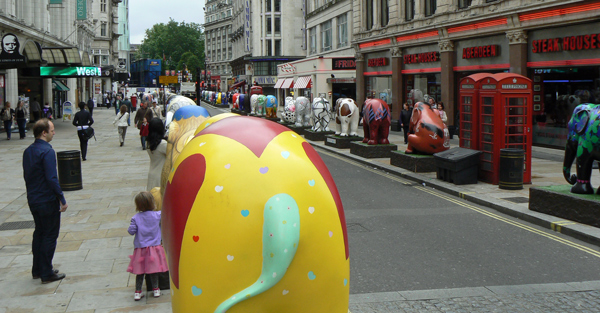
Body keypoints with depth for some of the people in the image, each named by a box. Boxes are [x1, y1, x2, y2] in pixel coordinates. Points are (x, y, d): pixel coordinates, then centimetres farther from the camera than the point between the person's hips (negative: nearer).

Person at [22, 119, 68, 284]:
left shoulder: (28, 151, 7)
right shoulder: (47, 151, -20)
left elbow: (26, 175, 14)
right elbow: (52, 178, -23)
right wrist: (62, 200, -18)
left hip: (33, 200, 8)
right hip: (47, 201, -8)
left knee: (39, 233, 18)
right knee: (50, 236, 1)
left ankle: (37, 270, 25)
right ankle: (47, 273, 5)